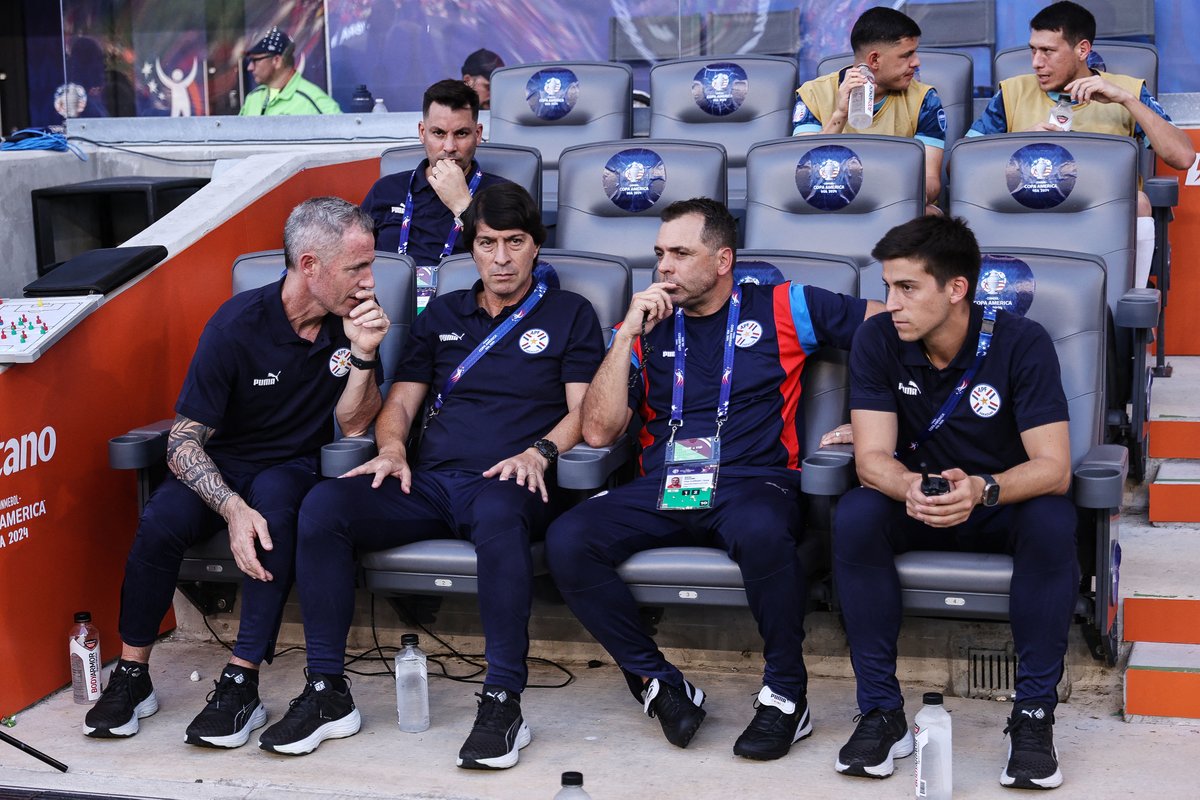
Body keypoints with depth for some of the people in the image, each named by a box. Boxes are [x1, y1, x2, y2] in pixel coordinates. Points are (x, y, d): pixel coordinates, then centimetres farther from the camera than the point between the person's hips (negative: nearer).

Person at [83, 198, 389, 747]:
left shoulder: (354, 321, -6)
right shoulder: (238, 324, -15)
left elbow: (352, 425, -7)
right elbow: (182, 442, -16)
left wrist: (363, 355, -23)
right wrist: (233, 508, -33)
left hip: (295, 469, 1)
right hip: (221, 466, -1)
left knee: (273, 500, -35)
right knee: (160, 520, -31)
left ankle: (241, 683, -30)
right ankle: (131, 676, -11)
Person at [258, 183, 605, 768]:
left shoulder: (569, 314, 14)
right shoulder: (443, 315, 24)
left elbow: (583, 411, 4)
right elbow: (400, 402, 22)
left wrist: (540, 451, -15)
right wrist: (392, 448, 0)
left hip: (506, 484, -4)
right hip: (428, 483, 4)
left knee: (498, 512, -42)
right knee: (323, 506, -24)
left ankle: (503, 702, -35)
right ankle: (327, 693, -18)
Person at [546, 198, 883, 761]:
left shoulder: (782, 309, 10)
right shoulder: (644, 327, 17)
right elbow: (599, 431, 5)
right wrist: (628, 334, 1)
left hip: (753, 482, -3)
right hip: (661, 489, 3)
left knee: (761, 533, -40)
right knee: (566, 541, -24)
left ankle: (786, 695, -17)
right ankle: (656, 683, -9)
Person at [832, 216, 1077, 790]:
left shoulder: (1021, 344, -18)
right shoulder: (877, 342, -12)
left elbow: (1053, 467, -25)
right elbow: (872, 457, -18)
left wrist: (982, 489, -46)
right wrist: (911, 489, -42)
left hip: (1003, 504, -1)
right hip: (916, 505, 2)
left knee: (1052, 522, -34)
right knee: (854, 517, -29)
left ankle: (1033, 715, -22)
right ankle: (882, 712, -21)